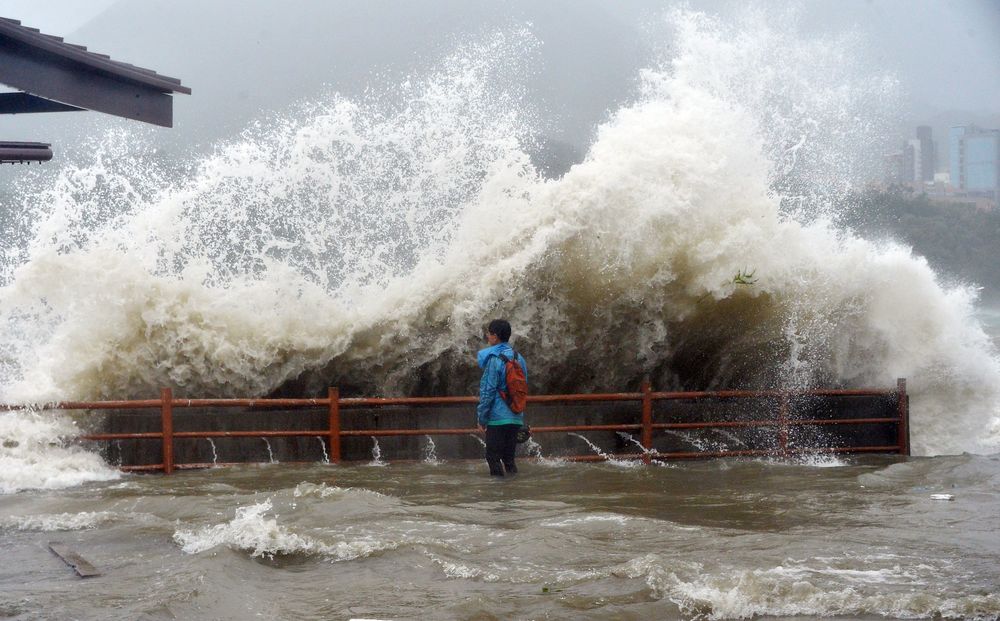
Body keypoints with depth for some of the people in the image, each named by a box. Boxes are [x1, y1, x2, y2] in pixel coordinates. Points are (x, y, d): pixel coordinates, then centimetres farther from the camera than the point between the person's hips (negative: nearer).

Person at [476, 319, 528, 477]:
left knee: (493, 457, 0)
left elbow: (488, 392, -13)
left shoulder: (494, 360, -13)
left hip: (497, 418, -7)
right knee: (509, 458, 13)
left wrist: (482, 418, -6)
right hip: (516, 417, 7)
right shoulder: (518, 358, 9)